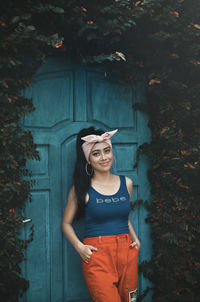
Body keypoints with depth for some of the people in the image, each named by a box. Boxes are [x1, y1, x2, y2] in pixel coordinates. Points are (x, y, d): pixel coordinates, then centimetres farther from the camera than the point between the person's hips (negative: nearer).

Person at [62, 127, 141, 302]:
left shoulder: (126, 183, 8)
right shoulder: (81, 189, -3)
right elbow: (66, 223, 4)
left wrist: (135, 238, 8)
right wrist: (79, 247, -9)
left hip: (127, 252, 4)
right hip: (97, 255, -4)